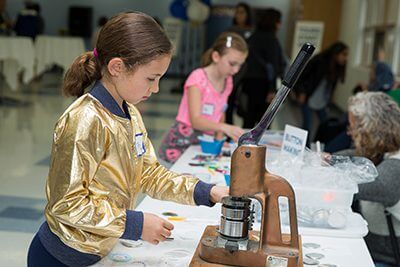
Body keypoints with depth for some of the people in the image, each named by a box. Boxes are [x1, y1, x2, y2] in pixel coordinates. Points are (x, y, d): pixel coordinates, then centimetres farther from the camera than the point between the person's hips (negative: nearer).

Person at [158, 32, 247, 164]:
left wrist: (219, 139, 2)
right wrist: (226, 128, -39)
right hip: (180, 143, -5)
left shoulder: (227, 81, 4)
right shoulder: (198, 78, -15)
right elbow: (195, 120, -25)